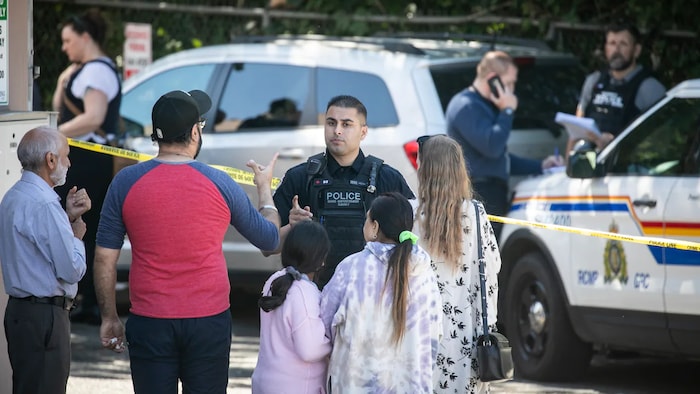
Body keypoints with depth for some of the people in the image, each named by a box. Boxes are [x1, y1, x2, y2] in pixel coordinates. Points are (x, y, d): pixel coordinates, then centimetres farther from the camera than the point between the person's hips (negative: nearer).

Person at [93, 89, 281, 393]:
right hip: (209, 322, 0)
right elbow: (269, 238, 11)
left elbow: (104, 258, 0)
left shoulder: (126, 183, -3)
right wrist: (265, 188, 29)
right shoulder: (219, 184, -4)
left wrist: (109, 317, 12)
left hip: (150, 323, 0)